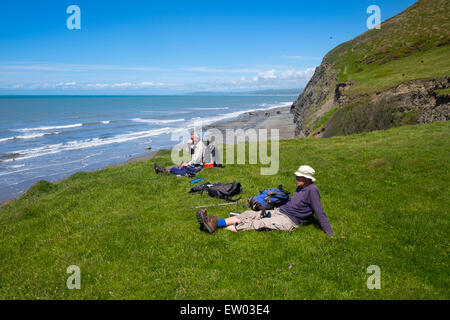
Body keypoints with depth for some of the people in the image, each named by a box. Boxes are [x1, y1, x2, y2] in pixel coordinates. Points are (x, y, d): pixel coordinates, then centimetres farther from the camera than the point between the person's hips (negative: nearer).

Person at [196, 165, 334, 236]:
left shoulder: (312, 190, -12)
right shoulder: (300, 187, 15)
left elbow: (320, 213, -14)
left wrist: (330, 234, -16)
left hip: (289, 220, -9)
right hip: (279, 211, 9)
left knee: (258, 224, -21)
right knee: (249, 214, -6)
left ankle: (217, 225, -28)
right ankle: (214, 222, -17)